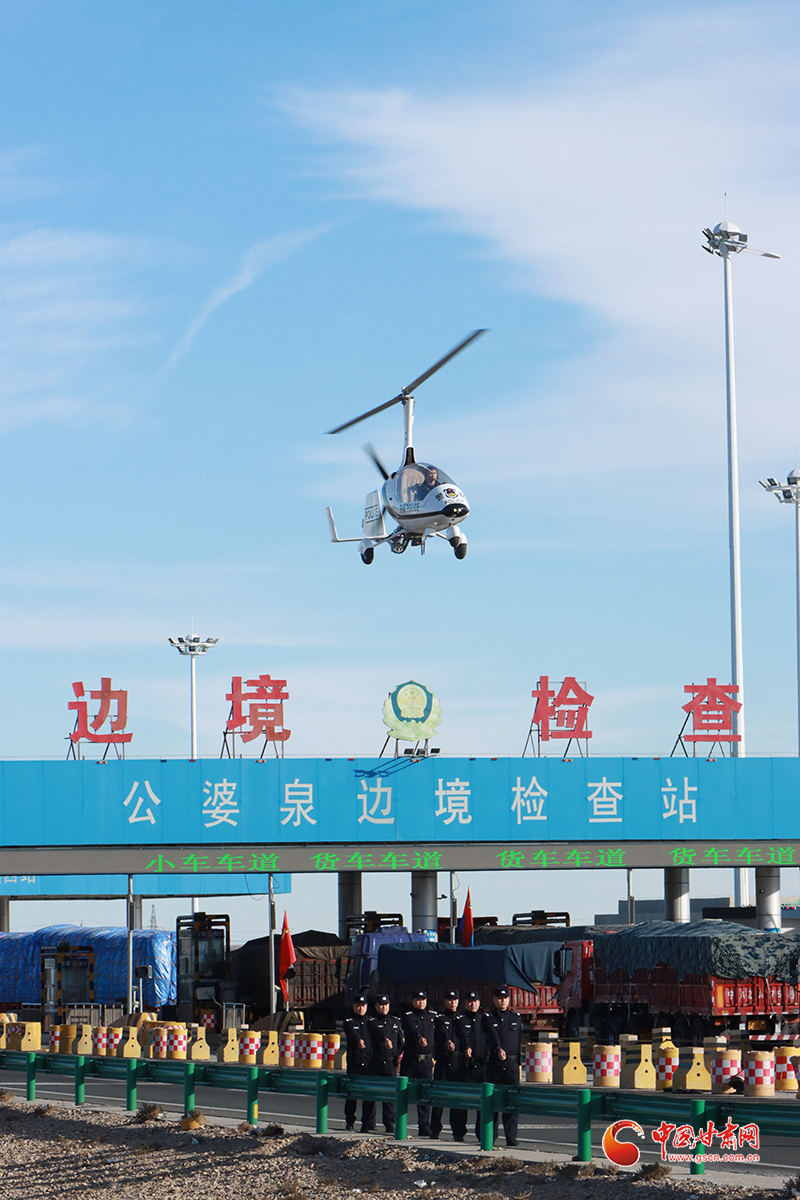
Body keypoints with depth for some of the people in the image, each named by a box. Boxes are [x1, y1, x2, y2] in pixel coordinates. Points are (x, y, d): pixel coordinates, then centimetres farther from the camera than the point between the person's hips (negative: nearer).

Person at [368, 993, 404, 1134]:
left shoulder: (395, 1022, 16)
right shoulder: (372, 1021, 0)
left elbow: (401, 1040, 20)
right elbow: (377, 1032, -22)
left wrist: (401, 1053, 1)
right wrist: (385, 1039, -42)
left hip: (391, 1063, 2)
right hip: (375, 1063, -2)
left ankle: (389, 1125, -5)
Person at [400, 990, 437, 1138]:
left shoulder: (432, 1016, 12)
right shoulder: (408, 1016, -2)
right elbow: (411, 1029, -22)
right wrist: (419, 1038, -42)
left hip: (426, 1060, 2)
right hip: (410, 1060, -2)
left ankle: (424, 1127, 4)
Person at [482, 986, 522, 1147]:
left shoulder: (516, 1018, 13)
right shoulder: (488, 1019, 3)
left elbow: (519, 1042, 17)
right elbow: (492, 1036, -17)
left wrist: (518, 1062, 12)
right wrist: (499, 1049, -35)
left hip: (512, 1063, 1)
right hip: (494, 1064, -1)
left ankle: (511, 1137, -9)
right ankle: (491, 1136, 14)